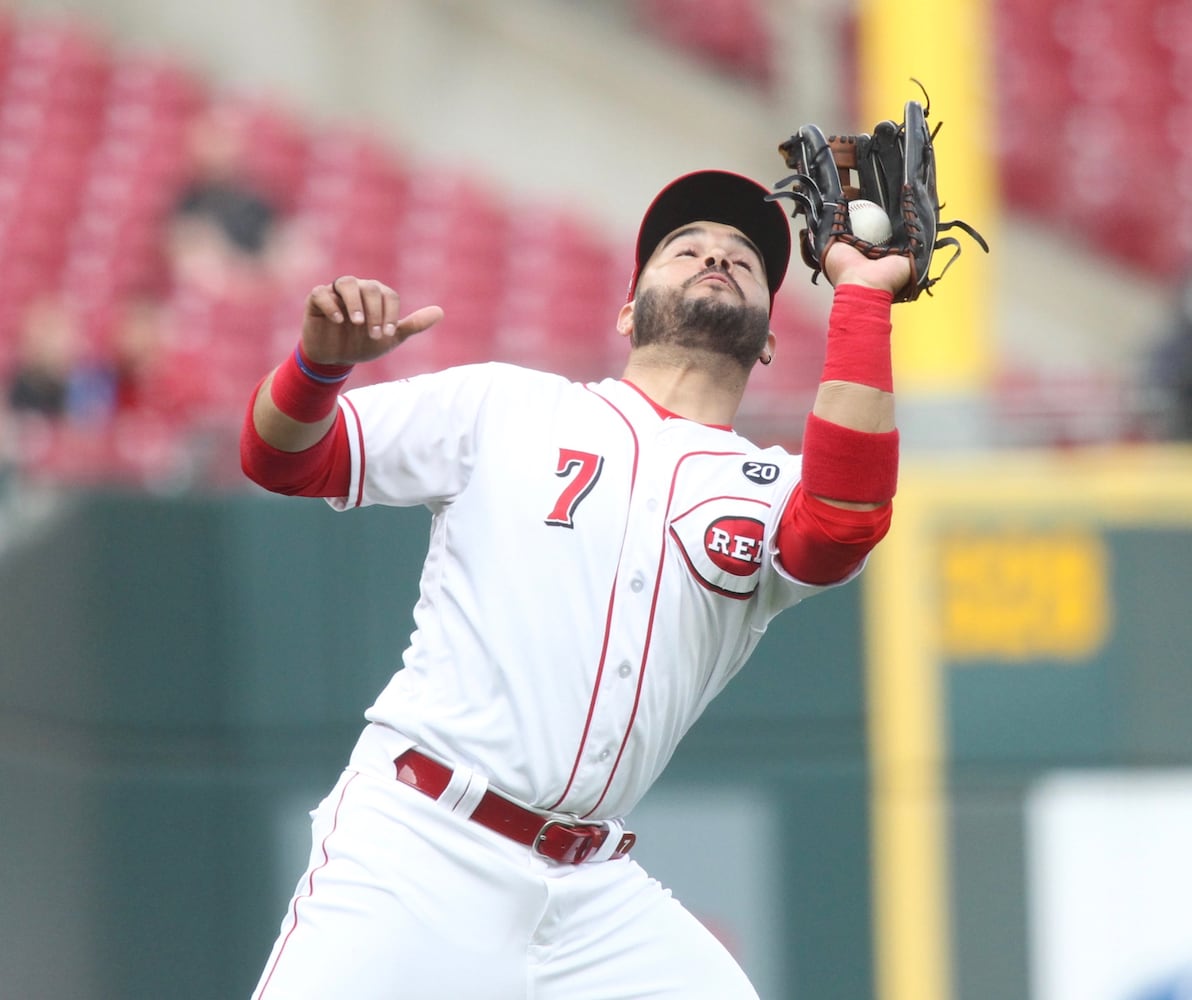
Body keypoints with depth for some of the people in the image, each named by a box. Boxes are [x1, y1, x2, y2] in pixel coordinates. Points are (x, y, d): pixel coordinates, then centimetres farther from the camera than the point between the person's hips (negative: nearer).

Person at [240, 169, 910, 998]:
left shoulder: (770, 490, 13)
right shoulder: (504, 405, 11)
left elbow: (844, 525, -11)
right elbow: (282, 457, 9)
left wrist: (861, 297, -8)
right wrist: (322, 359, -14)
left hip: (595, 897, 3)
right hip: (416, 851, -3)